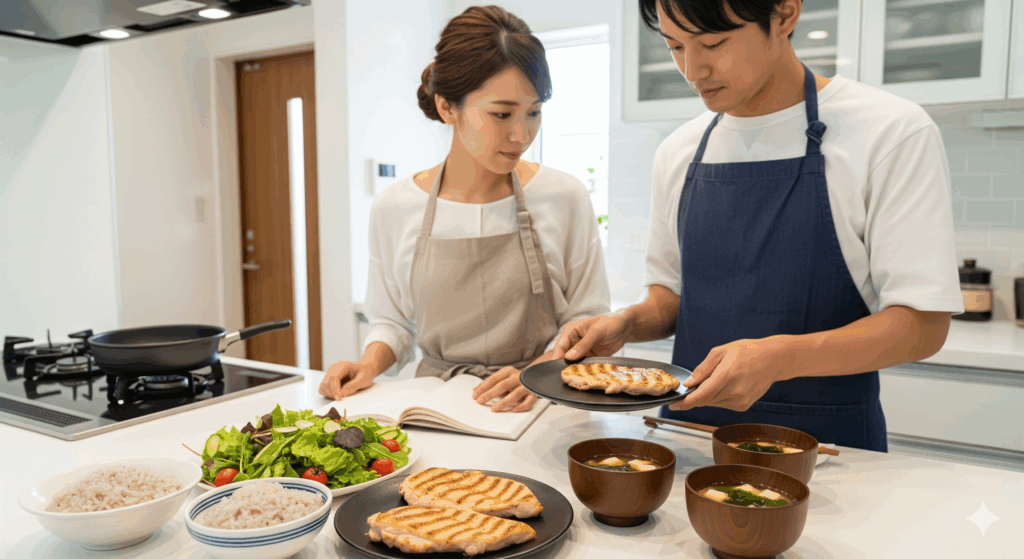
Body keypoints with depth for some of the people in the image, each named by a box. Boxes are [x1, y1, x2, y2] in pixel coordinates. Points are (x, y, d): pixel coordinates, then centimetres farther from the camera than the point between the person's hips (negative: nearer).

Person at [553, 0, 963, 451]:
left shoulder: (893, 132, -8)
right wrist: (626, 323, -7)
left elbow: (923, 324, -11)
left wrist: (782, 356, -25)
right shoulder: (678, 153, 7)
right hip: (690, 427, 2)